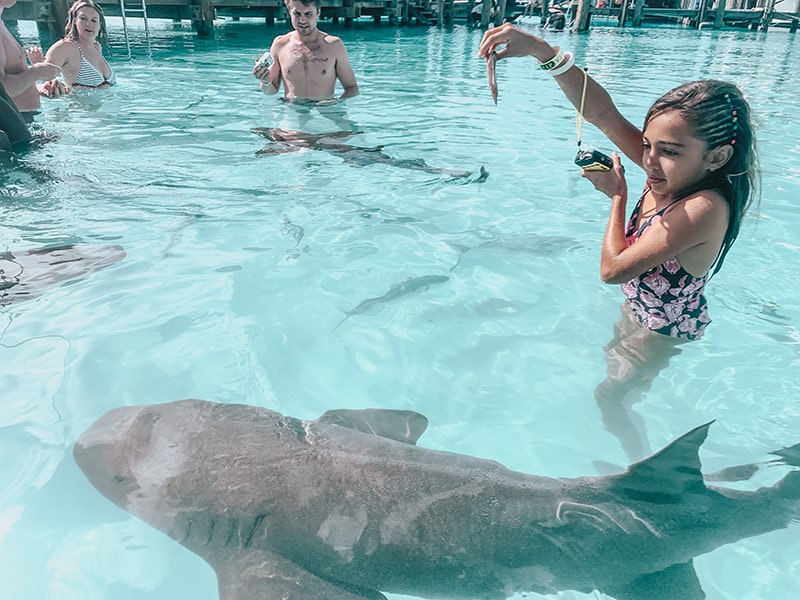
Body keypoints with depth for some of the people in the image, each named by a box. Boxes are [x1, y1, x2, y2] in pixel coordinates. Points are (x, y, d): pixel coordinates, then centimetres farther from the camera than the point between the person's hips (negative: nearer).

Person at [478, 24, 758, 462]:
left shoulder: (704, 208, -38)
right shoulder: (671, 173, -16)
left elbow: (613, 269, -35)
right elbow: (602, 114, -23)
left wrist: (617, 195, -22)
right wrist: (541, 50, -35)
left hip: (666, 328, -8)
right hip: (640, 310, 8)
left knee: (610, 397, 7)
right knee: (612, 359, 28)